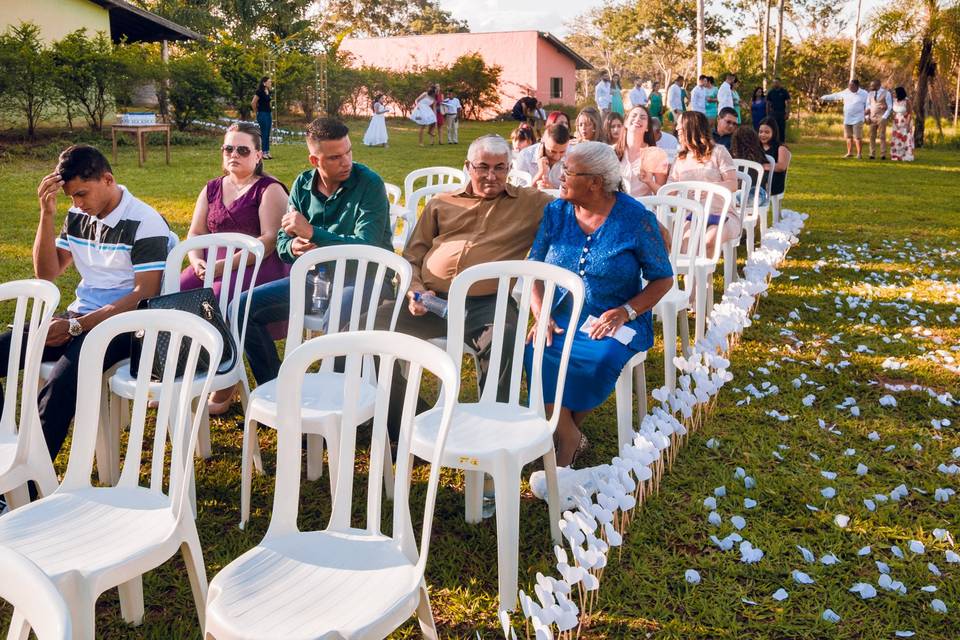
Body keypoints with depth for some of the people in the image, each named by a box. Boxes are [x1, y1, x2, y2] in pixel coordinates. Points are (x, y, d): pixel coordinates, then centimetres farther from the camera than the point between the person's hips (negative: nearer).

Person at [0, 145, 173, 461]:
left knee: (60, 384, -33)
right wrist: (47, 213, -2)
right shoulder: (77, 217, 10)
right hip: (78, 320, 7)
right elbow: (46, 273, 12)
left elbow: (146, 295, -16)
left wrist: (76, 326, -19)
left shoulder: (145, 223, -11)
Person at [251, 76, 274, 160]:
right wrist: (256, 111, -4)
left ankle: (267, 152, 14)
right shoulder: (260, 92, -14)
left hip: (269, 114, 8)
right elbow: (253, 103, -16)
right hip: (262, 114, -8)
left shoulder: (268, 92, 11)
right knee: (264, 134, -5)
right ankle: (263, 153, -1)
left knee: (267, 134, 9)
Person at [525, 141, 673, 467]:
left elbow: (663, 279, -2)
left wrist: (624, 312, -17)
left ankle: (568, 433, -5)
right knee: (535, 352, -29)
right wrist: (541, 315, -13)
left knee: (600, 360, -34)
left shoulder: (636, 218, -6)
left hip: (615, 320, -3)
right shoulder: (556, 212, 4)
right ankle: (569, 437, -10)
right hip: (561, 318, 3)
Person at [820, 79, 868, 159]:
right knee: (849, 137, 9)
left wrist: (867, 116, -8)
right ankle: (849, 153, 18)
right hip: (847, 120, 5)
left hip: (857, 120, -5)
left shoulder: (864, 94, -4)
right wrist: (824, 98, 11)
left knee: (858, 137, -8)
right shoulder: (846, 92, 6)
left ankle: (859, 154, -3)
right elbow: (835, 96, 12)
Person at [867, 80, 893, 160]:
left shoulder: (886, 93, -3)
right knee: (872, 136, 0)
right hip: (872, 118, 4)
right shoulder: (870, 93, 9)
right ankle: (872, 154, 3)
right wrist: (867, 116, 4)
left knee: (882, 136, -3)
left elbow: (890, 107, -2)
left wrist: (884, 117, -11)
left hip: (881, 118, -4)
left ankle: (883, 155, -2)